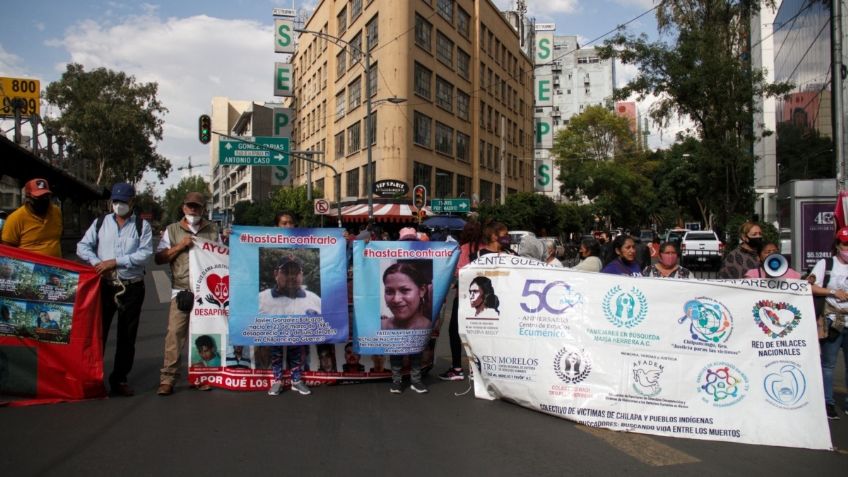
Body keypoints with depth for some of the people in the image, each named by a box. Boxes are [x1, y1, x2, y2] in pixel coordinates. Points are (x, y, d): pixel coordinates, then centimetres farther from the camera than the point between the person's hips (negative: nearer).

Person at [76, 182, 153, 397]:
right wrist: (97, 263, -11)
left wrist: (115, 262, -16)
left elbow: (145, 253, -10)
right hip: (104, 285, 1)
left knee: (127, 336, 6)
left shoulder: (142, 226, 2)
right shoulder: (100, 222, 9)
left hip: (132, 288, -1)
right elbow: (83, 246, 7)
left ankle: (119, 379, 18)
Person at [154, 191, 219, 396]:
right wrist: (180, 246, -4)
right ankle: (167, 379, -4)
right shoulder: (172, 230, 12)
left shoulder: (212, 229, 16)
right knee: (175, 332, -9)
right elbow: (158, 258, 7)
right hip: (182, 290, -1)